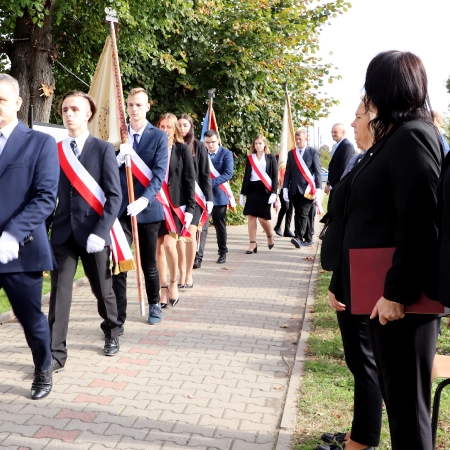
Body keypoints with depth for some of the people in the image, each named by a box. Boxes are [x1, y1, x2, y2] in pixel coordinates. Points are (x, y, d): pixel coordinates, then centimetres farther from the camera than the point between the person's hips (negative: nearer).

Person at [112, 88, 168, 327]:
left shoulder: (159, 136, -1)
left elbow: (159, 173, -10)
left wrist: (144, 200, -24)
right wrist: (119, 157, -16)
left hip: (147, 208, -1)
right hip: (121, 208, 1)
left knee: (149, 263, 12)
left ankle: (154, 304, 36)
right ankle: (118, 319, -1)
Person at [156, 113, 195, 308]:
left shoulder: (183, 149, 2)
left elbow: (189, 180, -1)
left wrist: (190, 207, -8)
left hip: (176, 204, -2)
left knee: (169, 244, -16)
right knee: (159, 247, 4)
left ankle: (173, 282, 6)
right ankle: (164, 289, 14)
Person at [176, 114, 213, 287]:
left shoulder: (198, 146, 3)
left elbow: (205, 174, 3)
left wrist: (209, 198, -3)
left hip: (195, 196, -1)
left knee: (190, 233, -8)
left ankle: (189, 274, 3)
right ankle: (182, 273, 12)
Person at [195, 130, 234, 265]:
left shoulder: (226, 154, -4)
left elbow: (228, 173, -13)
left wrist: (211, 182, -22)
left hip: (219, 195, -1)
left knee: (220, 226, 12)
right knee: (202, 226, -8)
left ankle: (223, 253, 29)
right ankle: (198, 257, -10)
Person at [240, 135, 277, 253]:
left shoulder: (271, 158, 3)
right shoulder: (250, 158, 10)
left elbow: (275, 176, 0)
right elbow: (246, 176, 12)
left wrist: (274, 193, -11)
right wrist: (242, 193, 8)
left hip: (265, 189, -3)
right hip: (252, 189, 3)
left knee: (263, 217, -6)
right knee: (251, 216, -3)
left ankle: (270, 236, 23)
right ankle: (253, 243, 2)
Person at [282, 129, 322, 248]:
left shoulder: (313, 152, 1)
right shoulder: (291, 153, 13)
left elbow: (318, 171, -3)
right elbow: (288, 172, 12)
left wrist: (318, 188, -11)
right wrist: (285, 188, 3)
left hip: (307, 189, -5)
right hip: (294, 189, 5)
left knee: (303, 213, -13)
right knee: (299, 214, 6)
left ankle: (299, 238, -18)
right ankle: (308, 239, 15)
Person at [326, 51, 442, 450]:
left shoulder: (412, 136, -14)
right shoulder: (392, 137, 16)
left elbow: (419, 226, -22)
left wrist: (398, 292, -21)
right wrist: (341, 282, 18)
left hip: (399, 297, -10)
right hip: (381, 292, 10)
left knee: (406, 399, 1)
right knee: (393, 390, 17)